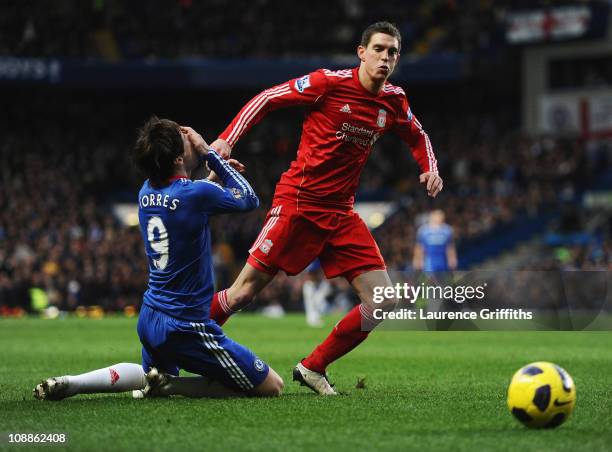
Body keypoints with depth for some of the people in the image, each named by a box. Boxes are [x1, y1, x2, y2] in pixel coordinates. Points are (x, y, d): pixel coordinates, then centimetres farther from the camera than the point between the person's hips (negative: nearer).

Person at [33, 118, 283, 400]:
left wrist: (214, 174, 22)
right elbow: (249, 199, 0)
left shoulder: (147, 191, 2)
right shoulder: (198, 194, -20)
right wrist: (209, 153, 3)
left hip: (149, 320, 8)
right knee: (272, 386, -2)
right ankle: (167, 385, -8)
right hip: (186, 326, -8)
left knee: (153, 372, 38)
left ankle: (71, 383, 14)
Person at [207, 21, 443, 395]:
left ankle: (313, 368, 9)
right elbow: (267, 99, -5)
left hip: (341, 214, 6)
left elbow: (418, 137, 26)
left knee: (384, 302, -5)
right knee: (243, 293, -9)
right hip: (298, 201, -6)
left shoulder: (394, 101, 6)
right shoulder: (329, 83, -10)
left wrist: (430, 169, 7)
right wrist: (227, 140, -15)